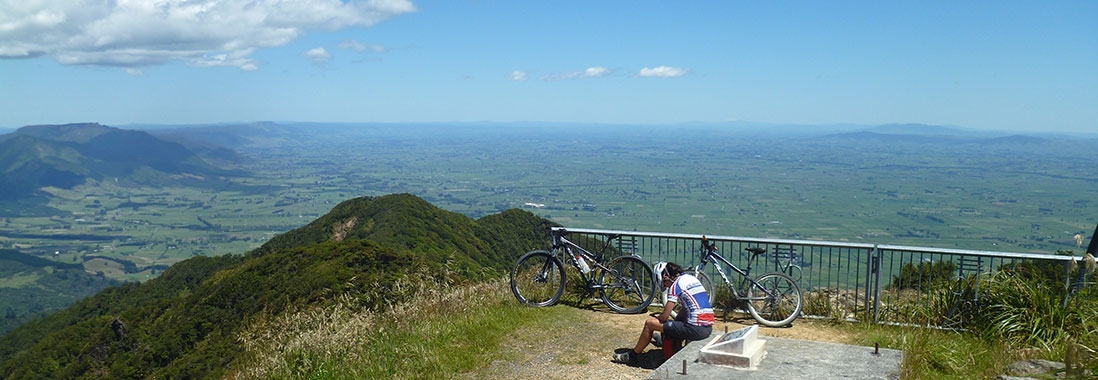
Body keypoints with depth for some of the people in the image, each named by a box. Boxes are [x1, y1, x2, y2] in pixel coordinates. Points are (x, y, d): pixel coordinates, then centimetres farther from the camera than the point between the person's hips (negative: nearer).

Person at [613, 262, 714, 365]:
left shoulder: (676, 284, -8)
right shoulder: (692, 278, 18)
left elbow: (665, 316, -8)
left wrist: (654, 320, 12)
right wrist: (675, 320, 19)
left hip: (695, 329, -8)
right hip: (708, 328, 9)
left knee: (649, 323, 3)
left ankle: (632, 356, 16)